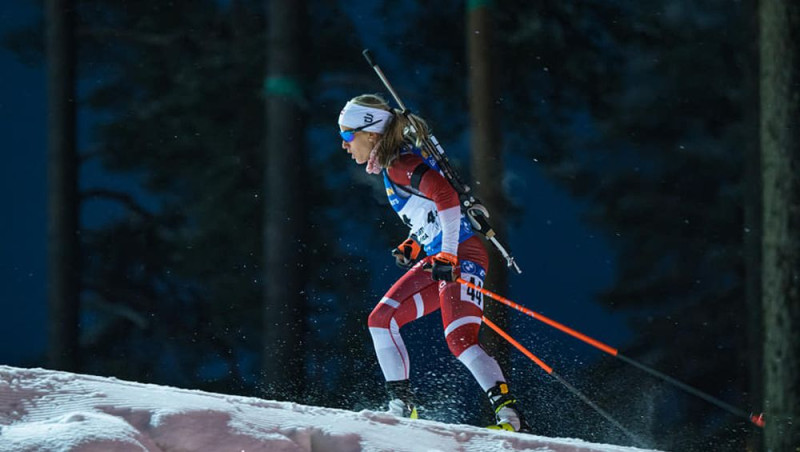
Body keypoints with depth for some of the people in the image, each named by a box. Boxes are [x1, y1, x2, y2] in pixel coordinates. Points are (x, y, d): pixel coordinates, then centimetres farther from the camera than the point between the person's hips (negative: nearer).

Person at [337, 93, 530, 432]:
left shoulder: (399, 165, -14)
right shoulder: (391, 168, 16)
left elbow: (446, 196, -27)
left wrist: (447, 257, -28)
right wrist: (413, 245, 16)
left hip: (461, 258, -11)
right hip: (438, 259, 11)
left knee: (460, 341, -21)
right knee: (381, 320, 6)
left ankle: (511, 418, -23)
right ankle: (402, 408, 6)